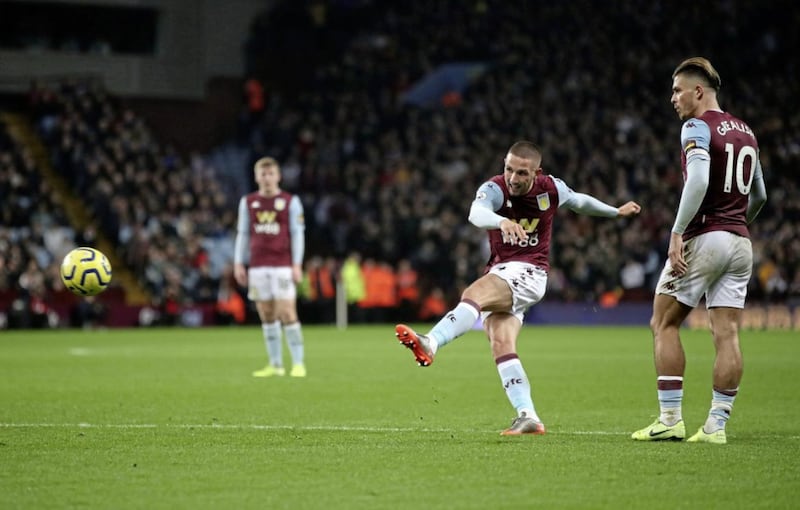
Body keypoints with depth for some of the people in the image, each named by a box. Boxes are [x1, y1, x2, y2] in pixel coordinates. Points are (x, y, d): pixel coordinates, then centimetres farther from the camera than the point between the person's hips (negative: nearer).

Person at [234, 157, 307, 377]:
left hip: (283, 266, -3)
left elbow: (298, 234, 1)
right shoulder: (247, 202, 10)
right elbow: (242, 234, 14)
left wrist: (297, 265, -6)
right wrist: (238, 263, 7)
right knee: (267, 315, 4)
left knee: (287, 313, -10)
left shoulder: (291, 201, 2)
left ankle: (298, 363, -5)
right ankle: (275, 364, 10)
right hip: (258, 266, 3)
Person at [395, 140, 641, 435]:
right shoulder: (494, 189, -9)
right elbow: (476, 214, -34)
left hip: (528, 273, -3)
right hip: (500, 273, 3)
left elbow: (580, 202, 23)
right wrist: (502, 221, -56)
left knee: (473, 294, -32)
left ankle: (430, 344, -52)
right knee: (501, 345, -11)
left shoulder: (551, 189, -2)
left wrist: (616, 212, 37)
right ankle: (528, 417, -11)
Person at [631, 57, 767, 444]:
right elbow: (759, 195, 23)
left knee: (664, 324, 4)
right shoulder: (745, 132, 16)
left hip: (704, 238, -7)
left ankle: (670, 419, 0)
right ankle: (716, 424, 0)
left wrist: (678, 232, -22)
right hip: (740, 243, 7)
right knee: (727, 334, 3)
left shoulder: (697, 127, -8)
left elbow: (698, 181, -24)